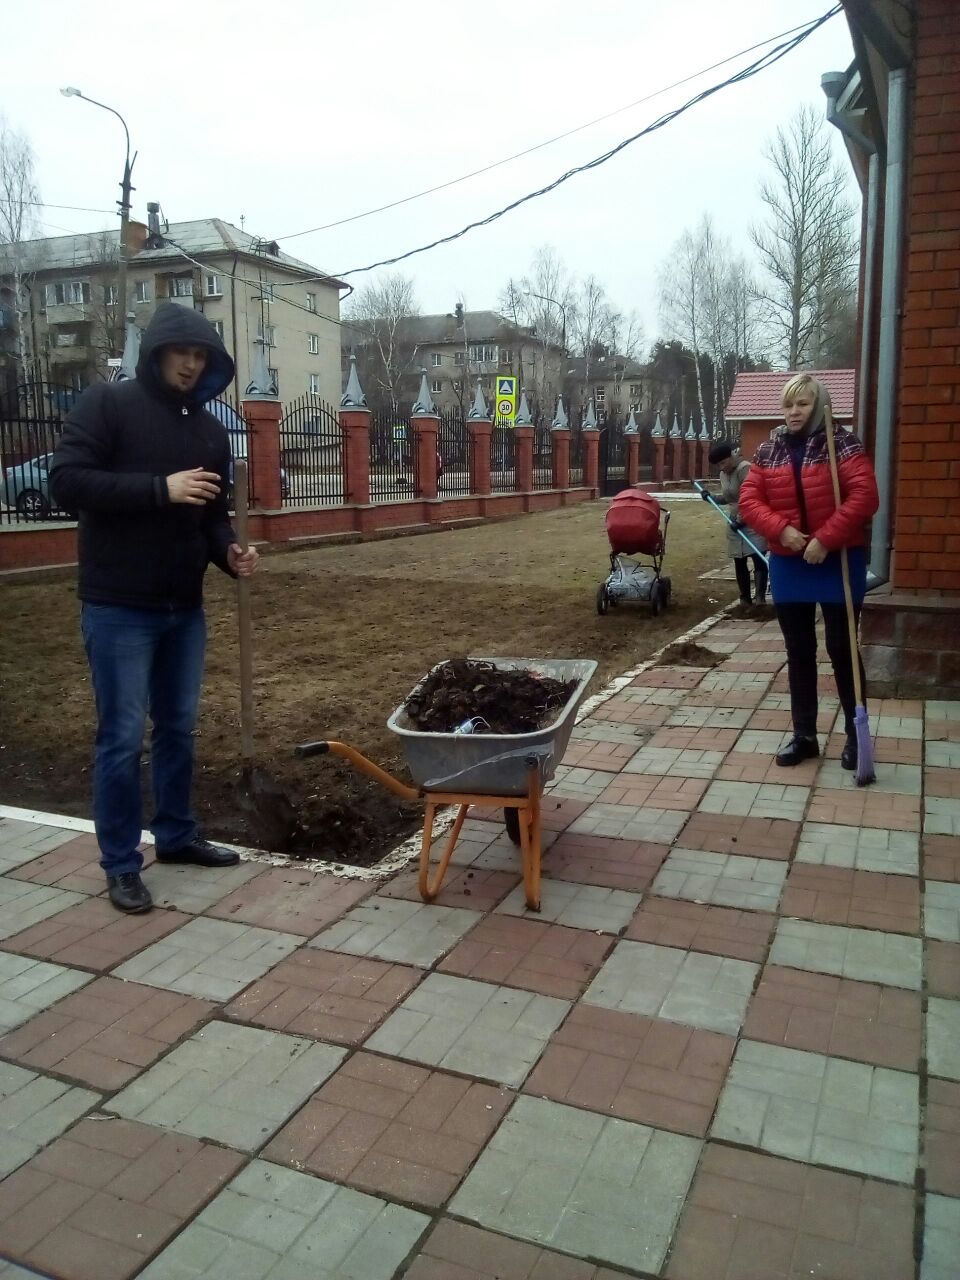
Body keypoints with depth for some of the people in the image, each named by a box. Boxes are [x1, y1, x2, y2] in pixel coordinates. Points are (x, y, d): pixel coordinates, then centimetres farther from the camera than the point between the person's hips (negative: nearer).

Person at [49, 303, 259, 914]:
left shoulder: (210, 429, 11)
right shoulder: (106, 404, -5)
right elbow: (67, 481, -15)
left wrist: (229, 551, -5)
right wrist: (160, 488, -23)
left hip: (184, 607, 6)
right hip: (118, 607, -6)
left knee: (180, 727, 15)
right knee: (123, 736, -1)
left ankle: (178, 834, 32)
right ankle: (122, 864, 12)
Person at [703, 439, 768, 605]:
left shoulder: (744, 468, -17)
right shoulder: (723, 474, 10)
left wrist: (740, 520, -22)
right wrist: (710, 497, 3)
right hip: (735, 524, 9)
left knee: (759, 560, -13)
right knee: (739, 563, 11)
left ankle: (760, 598, -17)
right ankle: (745, 598, 20)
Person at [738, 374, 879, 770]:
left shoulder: (841, 443, -8)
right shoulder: (770, 449, 6)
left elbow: (864, 495, -17)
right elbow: (749, 498, 1)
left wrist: (825, 539, -21)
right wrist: (781, 529, -15)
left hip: (837, 562, -4)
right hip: (788, 565, 5)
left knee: (841, 650, 2)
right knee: (799, 653, 11)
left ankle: (855, 736, 17)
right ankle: (804, 735, 22)